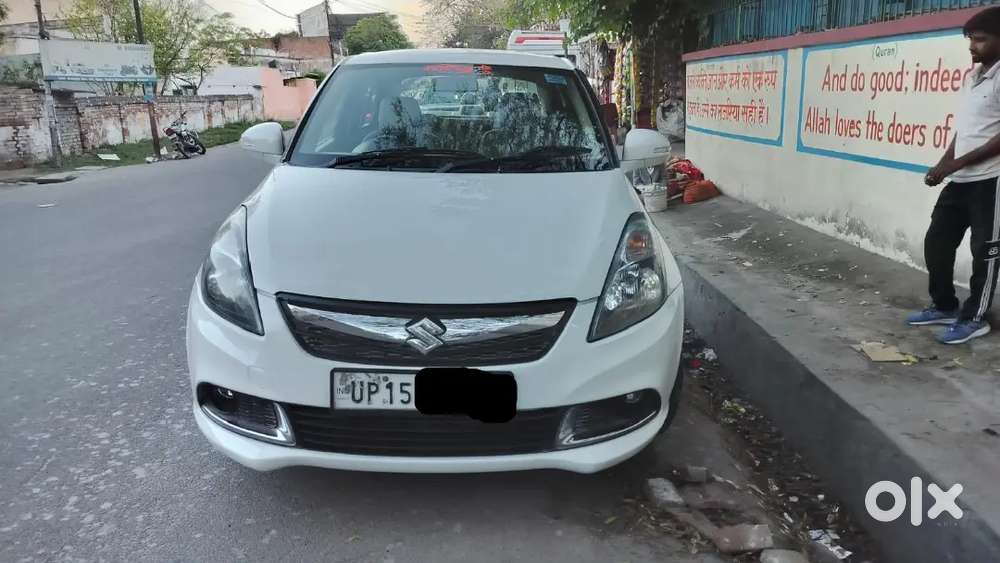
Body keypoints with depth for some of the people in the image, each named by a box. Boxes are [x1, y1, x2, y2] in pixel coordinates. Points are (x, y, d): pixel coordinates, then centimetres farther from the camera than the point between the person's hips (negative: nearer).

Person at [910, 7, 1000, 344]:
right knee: (936, 242, 11)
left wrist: (957, 163, -17)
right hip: (960, 180, 8)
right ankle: (944, 307, 25)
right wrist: (941, 167, 8)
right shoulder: (973, 78, 17)